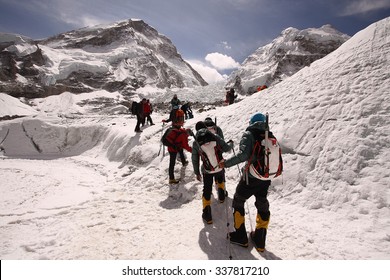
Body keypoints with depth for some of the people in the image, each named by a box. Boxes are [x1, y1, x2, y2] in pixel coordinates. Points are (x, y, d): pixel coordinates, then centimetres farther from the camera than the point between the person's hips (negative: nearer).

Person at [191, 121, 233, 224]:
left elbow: (195, 160, -1)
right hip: (220, 168, 1)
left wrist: (197, 173, 11)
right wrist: (231, 144, 15)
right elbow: (226, 148, -8)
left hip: (207, 171, -1)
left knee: (207, 191, 12)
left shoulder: (195, 143, -7)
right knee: (220, 179, 36)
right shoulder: (215, 137, -11)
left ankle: (207, 215, 13)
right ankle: (221, 197, 53)